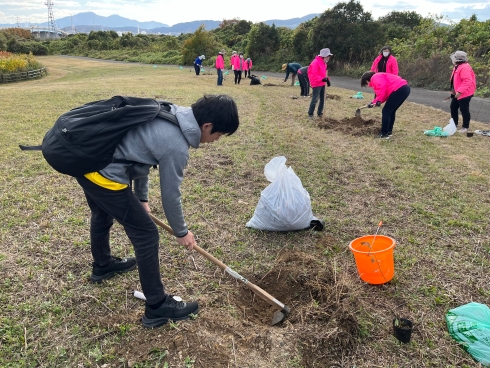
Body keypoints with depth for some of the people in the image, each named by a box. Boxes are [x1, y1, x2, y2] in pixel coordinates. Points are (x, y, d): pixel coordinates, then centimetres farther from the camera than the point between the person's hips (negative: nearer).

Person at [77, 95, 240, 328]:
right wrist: (181, 232, 8)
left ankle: (102, 265, 60)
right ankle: (157, 307, 12)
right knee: (146, 234, -2)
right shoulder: (176, 146, -21)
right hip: (103, 172, -10)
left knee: (103, 214, 33)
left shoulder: (171, 114, 5)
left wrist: (141, 198, 24)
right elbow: (170, 196, -9)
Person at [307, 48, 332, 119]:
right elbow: (313, 75, -24)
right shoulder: (315, 62, -18)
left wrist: (327, 79, 8)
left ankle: (320, 113, 23)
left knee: (322, 99, 12)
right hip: (316, 84, -10)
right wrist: (322, 79, -28)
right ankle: (310, 114, 1)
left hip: (322, 84, 10)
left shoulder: (324, 63, 13)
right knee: (315, 99, -8)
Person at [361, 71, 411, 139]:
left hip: (399, 89, -11)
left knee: (386, 111, -3)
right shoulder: (379, 77, 32)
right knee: (391, 111, 21)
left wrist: (379, 100, -18)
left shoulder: (375, 78, 2)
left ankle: (384, 134, 2)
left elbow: (382, 86, -20)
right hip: (405, 88, 11)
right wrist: (374, 102, 20)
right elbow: (385, 94, 26)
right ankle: (389, 131, 28)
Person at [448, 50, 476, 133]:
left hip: (464, 94, -11)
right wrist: (453, 90, 20)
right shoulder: (457, 67, 11)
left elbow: (467, 81, -30)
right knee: (453, 107, 17)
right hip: (457, 93, 11)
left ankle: (465, 127, 10)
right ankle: (454, 123, 31)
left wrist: (459, 91, -32)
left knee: (464, 110, -1)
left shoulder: (464, 68, -23)